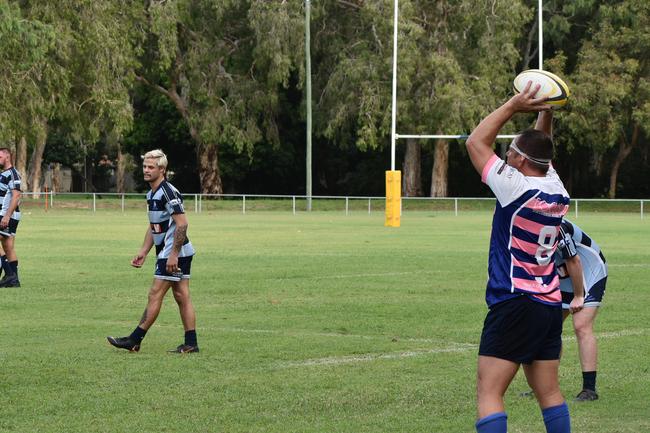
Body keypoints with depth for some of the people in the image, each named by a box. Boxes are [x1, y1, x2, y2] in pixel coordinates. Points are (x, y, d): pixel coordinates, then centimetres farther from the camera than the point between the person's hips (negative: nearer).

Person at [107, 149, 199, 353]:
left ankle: (134, 340, -2)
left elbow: (182, 224, -22)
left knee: (155, 295, -6)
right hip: (169, 253, 10)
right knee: (182, 297, 7)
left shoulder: (168, 192, -17)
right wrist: (143, 252, 18)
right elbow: (153, 227, 23)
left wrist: (174, 254, -23)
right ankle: (191, 343, 7)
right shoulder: (152, 194, 14)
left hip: (174, 253, -10)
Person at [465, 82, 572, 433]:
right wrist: (545, 112, 13)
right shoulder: (557, 191, 6)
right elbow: (541, 150, 25)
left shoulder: (517, 189, -14)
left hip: (514, 304, -8)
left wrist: (513, 106, -3)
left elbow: (475, 142, -6)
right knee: (549, 392, 13)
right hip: (551, 305, 8)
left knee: (488, 393, -10)